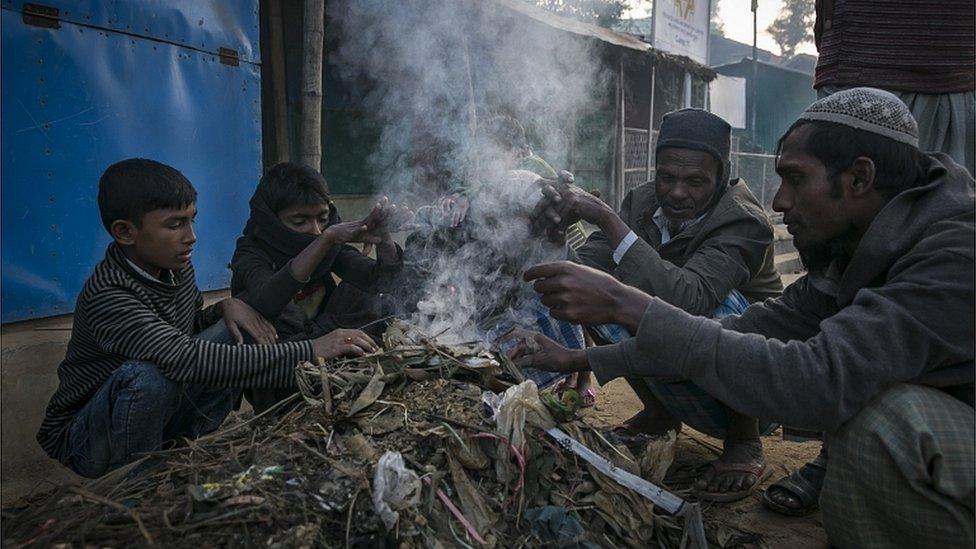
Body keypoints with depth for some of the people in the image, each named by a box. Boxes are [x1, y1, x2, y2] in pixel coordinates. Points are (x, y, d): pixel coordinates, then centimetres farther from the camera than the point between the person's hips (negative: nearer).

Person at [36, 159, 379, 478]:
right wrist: (308, 352, -47)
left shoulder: (176, 267, -4)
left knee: (238, 335, -7)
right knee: (148, 375, -37)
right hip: (86, 436, -7)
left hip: (155, 414, 7)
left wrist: (226, 307, -10)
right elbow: (187, 360, -44)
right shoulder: (108, 296, -30)